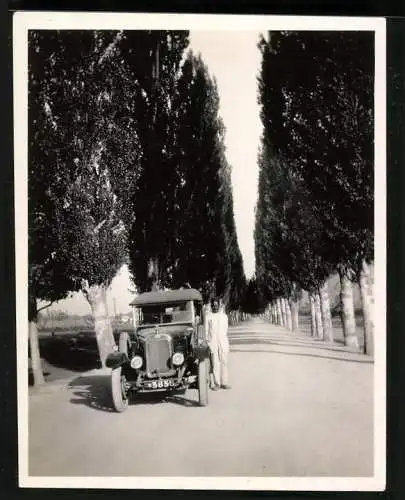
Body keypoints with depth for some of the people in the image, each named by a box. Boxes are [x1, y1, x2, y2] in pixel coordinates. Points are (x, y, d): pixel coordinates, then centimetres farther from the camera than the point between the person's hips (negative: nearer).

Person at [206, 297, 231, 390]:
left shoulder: (224, 316, 12)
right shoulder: (208, 317, 2)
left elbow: (226, 330, 14)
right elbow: (206, 331, 3)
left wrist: (227, 343, 11)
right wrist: (206, 344, -2)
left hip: (223, 342, 3)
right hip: (212, 342, -3)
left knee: (224, 362, 1)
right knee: (215, 363, -3)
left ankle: (224, 382, 5)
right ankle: (216, 383, 0)